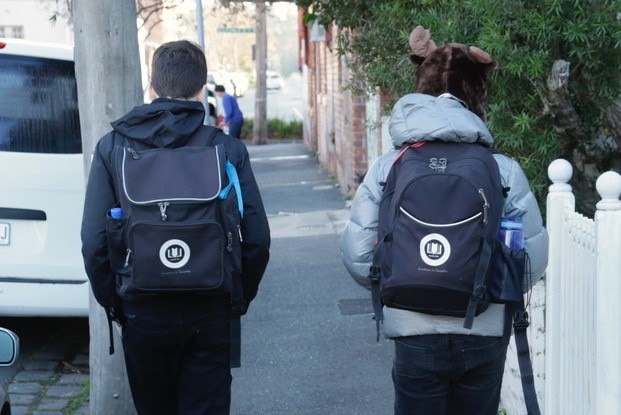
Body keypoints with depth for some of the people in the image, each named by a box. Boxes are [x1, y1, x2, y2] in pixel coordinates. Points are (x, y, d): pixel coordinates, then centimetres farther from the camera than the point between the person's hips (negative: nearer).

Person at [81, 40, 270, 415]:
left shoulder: (112, 148, -5)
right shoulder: (228, 149, -5)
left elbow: (94, 240, -9)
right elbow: (257, 239, -7)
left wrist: (112, 300, 5)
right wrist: (240, 297, 8)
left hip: (142, 314, 1)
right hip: (210, 314, 0)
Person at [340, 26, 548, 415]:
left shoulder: (388, 168, -4)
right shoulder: (504, 170, -6)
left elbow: (357, 255, -6)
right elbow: (534, 258, -5)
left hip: (416, 336, -1)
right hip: (485, 336, 1)